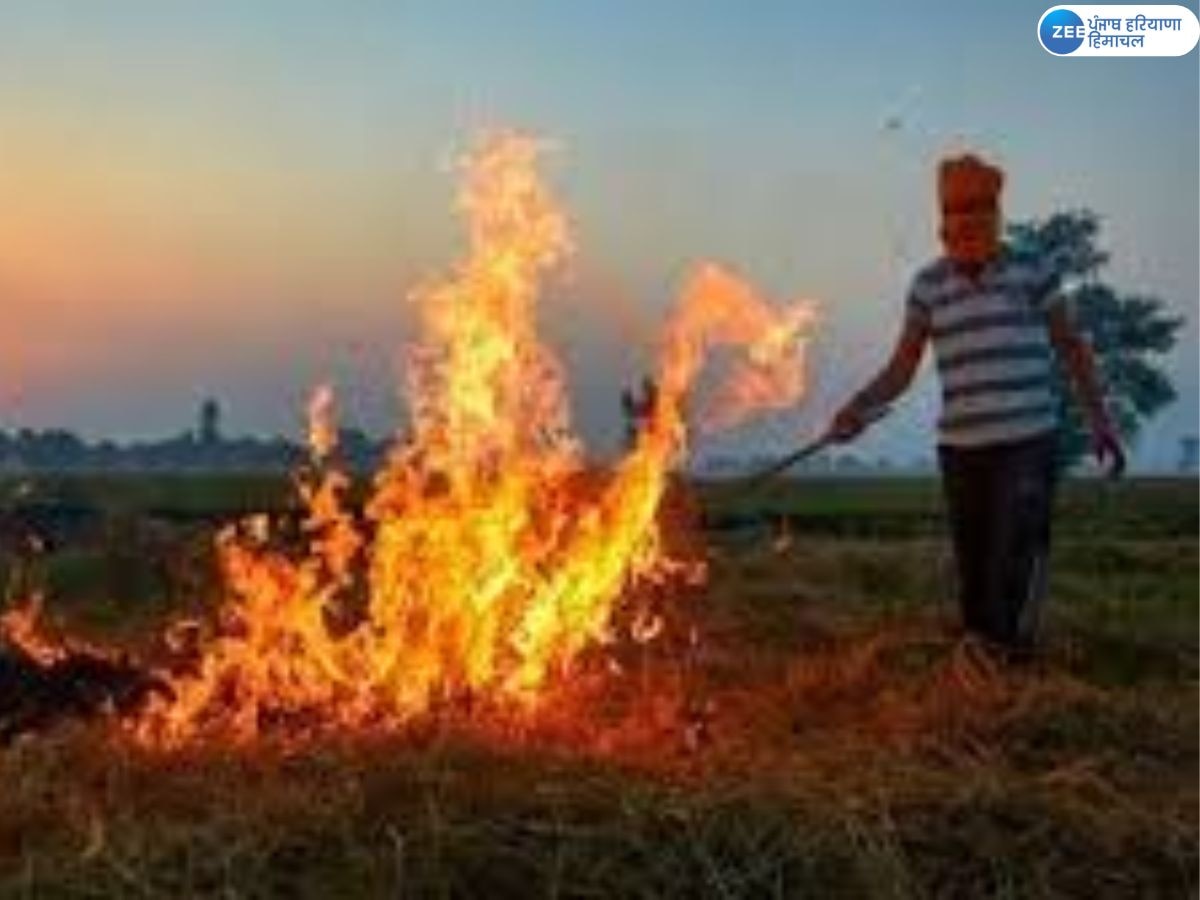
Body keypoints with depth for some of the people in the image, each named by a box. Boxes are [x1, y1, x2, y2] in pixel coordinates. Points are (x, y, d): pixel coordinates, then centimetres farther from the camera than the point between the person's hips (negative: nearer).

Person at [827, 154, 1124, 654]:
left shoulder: (1031, 272, 2)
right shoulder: (928, 285, 6)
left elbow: (1072, 349, 8)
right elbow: (902, 368, 4)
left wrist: (1100, 420, 4)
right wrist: (860, 408, -13)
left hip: (1028, 443, -2)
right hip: (960, 447, 3)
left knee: (1014, 572, -12)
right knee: (974, 576, 8)